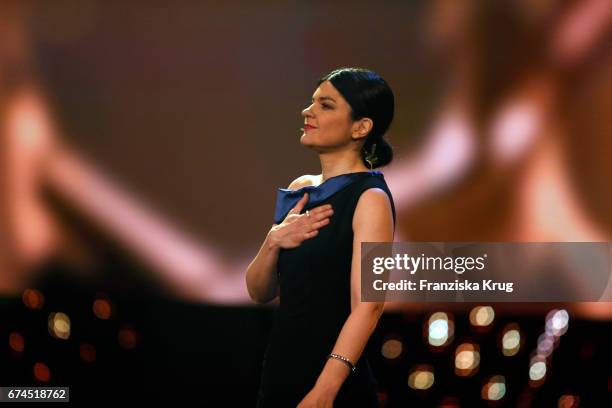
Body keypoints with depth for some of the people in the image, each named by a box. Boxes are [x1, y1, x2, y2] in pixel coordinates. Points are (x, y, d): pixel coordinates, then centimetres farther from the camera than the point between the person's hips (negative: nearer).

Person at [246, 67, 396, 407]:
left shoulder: (370, 199, -11)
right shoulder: (301, 189, 9)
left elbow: (368, 304, -21)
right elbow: (259, 291, 11)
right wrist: (274, 241, -9)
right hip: (282, 370, 7)